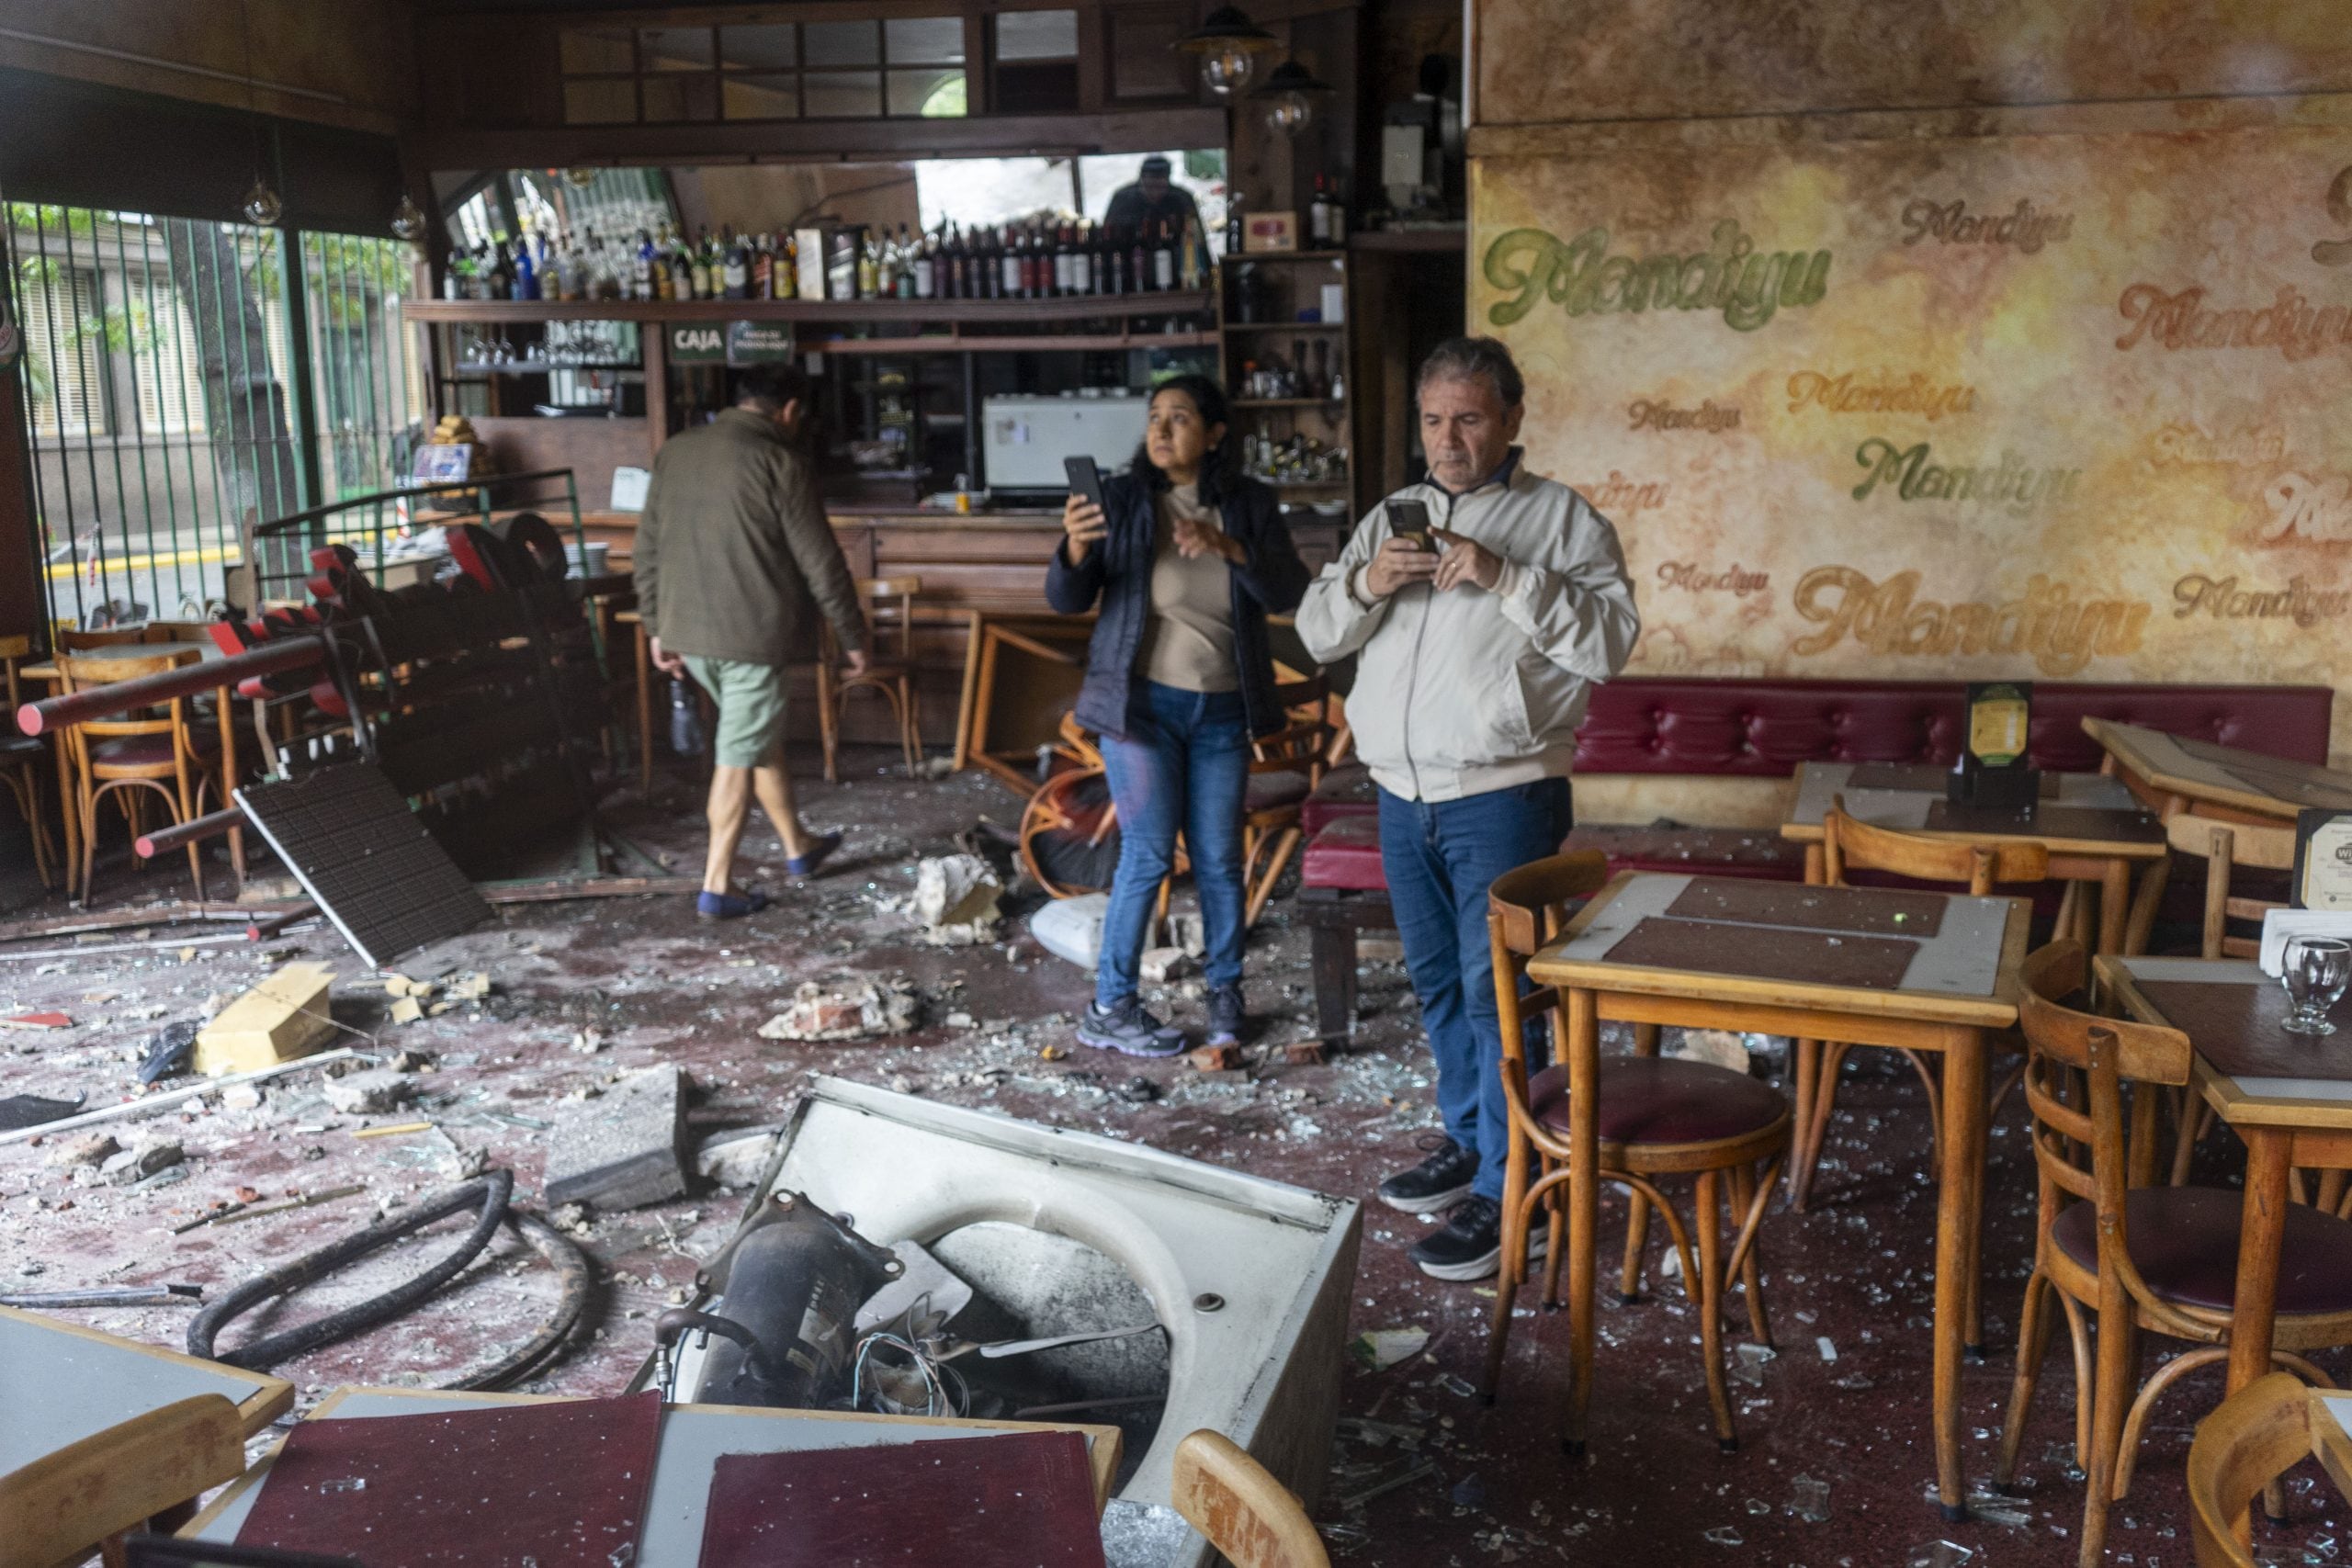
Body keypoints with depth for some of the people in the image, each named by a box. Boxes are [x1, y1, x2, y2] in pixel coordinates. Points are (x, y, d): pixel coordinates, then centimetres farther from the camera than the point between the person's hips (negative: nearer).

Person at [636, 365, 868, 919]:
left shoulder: (675, 452, 9)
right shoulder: (779, 461, -12)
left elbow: (647, 549, 13)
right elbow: (820, 561, -11)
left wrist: (658, 626, 20)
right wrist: (853, 635, -1)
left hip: (689, 631, 7)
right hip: (751, 634, -7)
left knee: (761, 737, 23)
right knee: (739, 755, 2)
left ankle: (798, 847, 37)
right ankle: (717, 887, 6)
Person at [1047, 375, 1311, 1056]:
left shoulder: (1248, 505, 0)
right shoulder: (1122, 500, -6)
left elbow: (1290, 593, -9)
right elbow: (1067, 600, -9)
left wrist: (1229, 547, -25)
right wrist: (1075, 549, -31)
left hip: (1222, 709, 3)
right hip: (1141, 703, -2)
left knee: (1219, 858, 8)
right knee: (1148, 854, -4)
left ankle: (1225, 990, 25)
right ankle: (1109, 1009, 6)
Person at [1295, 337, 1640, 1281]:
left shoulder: (1563, 519, -2)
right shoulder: (1391, 518, 13)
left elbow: (1610, 641, -14)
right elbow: (1316, 635, 9)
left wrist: (1505, 577, -23)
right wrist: (1363, 586, -12)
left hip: (1502, 797, -6)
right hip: (1402, 795, 6)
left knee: (1496, 991, -4)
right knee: (1437, 982, 16)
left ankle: (1504, 1190, 4)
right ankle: (1468, 1142, 33)